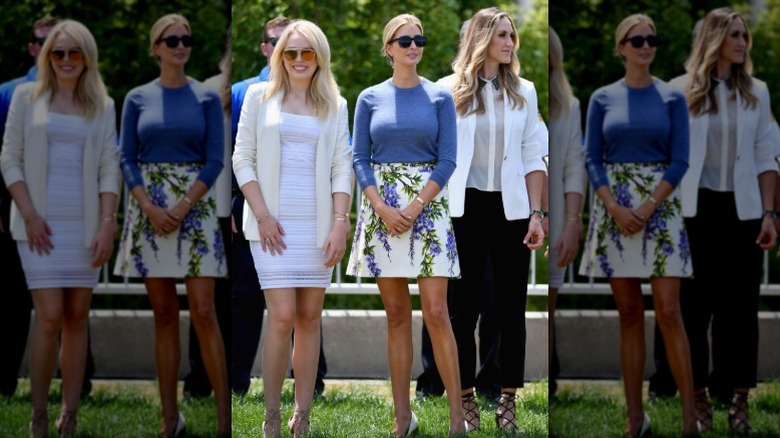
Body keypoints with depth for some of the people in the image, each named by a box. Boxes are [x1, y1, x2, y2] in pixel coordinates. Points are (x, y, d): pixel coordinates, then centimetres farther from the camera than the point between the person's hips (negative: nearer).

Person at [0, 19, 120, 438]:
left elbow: (109, 169, 5)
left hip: (85, 225, 2)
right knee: (50, 317, -10)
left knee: (77, 318, 4)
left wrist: (107, 223, -6)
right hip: (42, 223, -2)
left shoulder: (102, 106, 9)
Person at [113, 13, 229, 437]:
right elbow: (128, 160, 3)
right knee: (164, 313, 4)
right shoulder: (137, 99, 7)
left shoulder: (207, 98, 4)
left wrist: (183, 207, -13)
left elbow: (215, 161, -2)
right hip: (149, 206, 2)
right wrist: (151, 208, -12)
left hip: (194, 206, -2)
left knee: (203, 311, -8)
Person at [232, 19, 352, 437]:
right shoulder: (259, 96, 5)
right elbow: (242, 158, 2)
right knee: (283, 316, -10)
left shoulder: (336, 105, 10)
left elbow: (342, 168, 6)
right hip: (275, 223, -2)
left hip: (319, 225, 2)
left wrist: (340, 222, -5)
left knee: (310, 316, 3)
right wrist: (262, 215, -7)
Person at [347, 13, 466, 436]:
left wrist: (415, 207, -12)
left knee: (436, 312, -8)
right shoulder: (370, 98, 7)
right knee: (396, 314, 4)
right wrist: (383, 208, -10)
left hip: (427, 206, -2)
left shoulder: (439, 97, 3)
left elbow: (447, 161, -2)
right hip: (381, 207, 2)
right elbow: (360, 159, 3)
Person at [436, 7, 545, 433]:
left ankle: (508, 403, 8)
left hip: (511, 208, 2)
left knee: (512, 306, 3)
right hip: (465, 207, -2)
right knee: (465, 305, 4)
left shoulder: (523, 91, 5)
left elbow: (533, 157, 6)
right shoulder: (451, 91, -1)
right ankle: (466, 399, 12)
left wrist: (536, 213, -1)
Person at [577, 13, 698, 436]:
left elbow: (680, 161, -3)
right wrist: (616, 208, -12)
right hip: (614, 208, 2)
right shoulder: (602, 98, 6)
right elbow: (592, 159, 2)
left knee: (668, 312, -9)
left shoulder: (672, 98, 3)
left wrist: (648, 208, -13)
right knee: (629, 315, 4)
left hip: (660, 206, -2)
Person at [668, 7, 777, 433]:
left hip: (742, 208, 2)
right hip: (696, 207, -2)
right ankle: (698, 396, 12)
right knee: (695, 303, 3)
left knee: (741, 303, 2)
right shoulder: (683, 90, -1)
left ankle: (740, 401, 5)